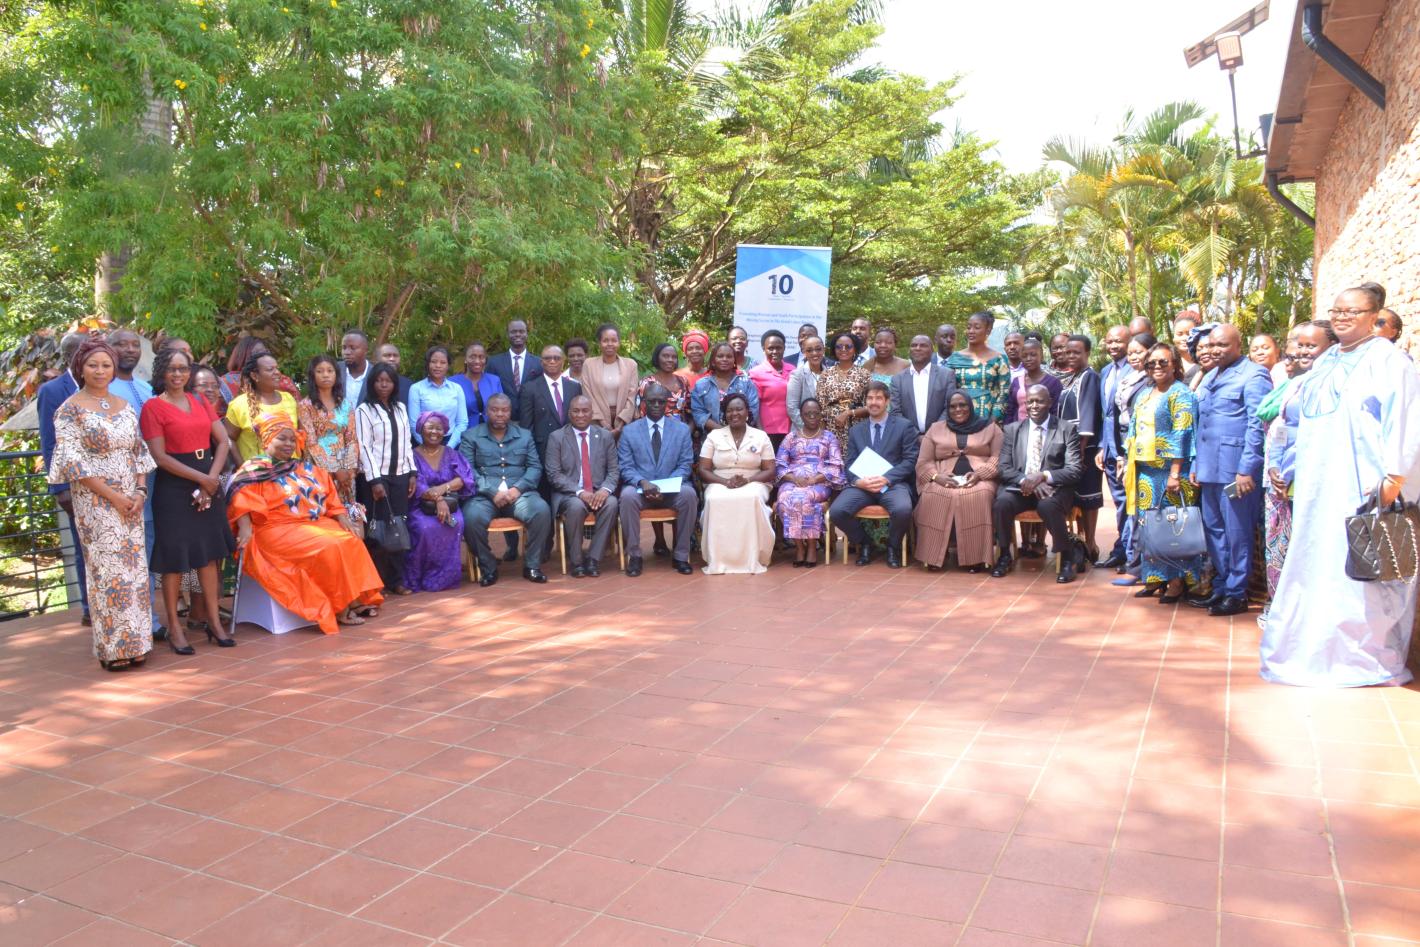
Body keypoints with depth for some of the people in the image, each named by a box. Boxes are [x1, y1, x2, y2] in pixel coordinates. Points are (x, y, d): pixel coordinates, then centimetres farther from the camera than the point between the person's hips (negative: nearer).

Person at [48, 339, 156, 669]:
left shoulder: (125, 406, 12)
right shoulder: (70, 409, -4)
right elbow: (72, 461, -11)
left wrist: (140, 491, -3)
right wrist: (113, 496, -15)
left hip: (131, 501, 5)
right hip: (95, 503, -5)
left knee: (134, 568, 5)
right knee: (108, 571, -4)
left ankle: (135, 642, 13)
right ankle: (113, 647, 4)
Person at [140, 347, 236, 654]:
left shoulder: (200, 402, 13)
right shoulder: (153, 407, -4)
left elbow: (223, 440, 6)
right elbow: (160, 457, -11)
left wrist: (212, 477, -8)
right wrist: (200, 478, -13)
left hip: (209, 484, 5)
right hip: (174, 487, -5)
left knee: (209, 553, 7)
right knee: (176, 556, -1)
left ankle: (214, 621, 15)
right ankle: (174, 627, 9)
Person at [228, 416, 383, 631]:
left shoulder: (305, 468, 20)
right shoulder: (255, 470, -2)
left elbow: (330, 496, 18)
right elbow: (242, 499, -19)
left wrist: (344, 520, 3)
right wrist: (245, 530, -34)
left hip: (317, 523, 7)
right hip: (281, 530, -7)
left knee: (351, 542, -15)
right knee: (328, 549, -26)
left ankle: (356, 599, -15)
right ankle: (339, 608, -18)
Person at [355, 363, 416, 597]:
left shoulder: (401, 408, 12)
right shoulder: (364, 410, -3)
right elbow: (364, 447, -8)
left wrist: (412, 473, 7)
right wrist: (375, 480, -14)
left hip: (400, 475, 5)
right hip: (375, 476, -4)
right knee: (377, 529, -3)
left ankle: (396, 579, 12)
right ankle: (376, 581, 4)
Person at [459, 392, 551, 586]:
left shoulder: (524, 436, 19)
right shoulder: (471, 436, 11)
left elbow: (535, 467, 10)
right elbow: (467, 470, -1)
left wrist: (518, 488, -9)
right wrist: (492, 492, -14)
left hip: (518, 492, 2)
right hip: (484, 495, -2)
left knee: (542, 510, -28)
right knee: (472, 518, -33)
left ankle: (532, 565, -12)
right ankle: (488, 568, -11)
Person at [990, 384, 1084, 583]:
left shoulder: (1067, 429, 3)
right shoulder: (1012, 430, 12)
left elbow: (1074, 470, -4)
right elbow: (1004, 468, 5)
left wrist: (1044, 476, -20)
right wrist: (1025, 480, -16)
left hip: (1054, 488, -2)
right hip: (1019, 487, 2)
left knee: (1047, 506, -36)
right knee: (1001, 502, -30)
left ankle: (1068, 558, -13)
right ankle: (1004, 555, -7)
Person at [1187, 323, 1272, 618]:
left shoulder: (1253, 376, -7)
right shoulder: (1209, 378, 19)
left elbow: (1257, 426, -13)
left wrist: (1247, 470, -17)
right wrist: (1196, 465, 17)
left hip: (1236, 469, -8)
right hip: (1210, 468, 8)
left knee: (1236, 533, 0)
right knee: (1214, 530, 12)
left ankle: (1237, 593, 9)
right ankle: (1221, 587, 23)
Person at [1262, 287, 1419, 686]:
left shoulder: (1388, 360, -5)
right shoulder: (1325, 362, 17)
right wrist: (1301, 473, 17)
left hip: (1363, 485, -7)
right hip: (1319, 485, 7)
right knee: (1317, 564, 10)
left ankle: (1366, 656, 7)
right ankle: (1319, 648, 19)